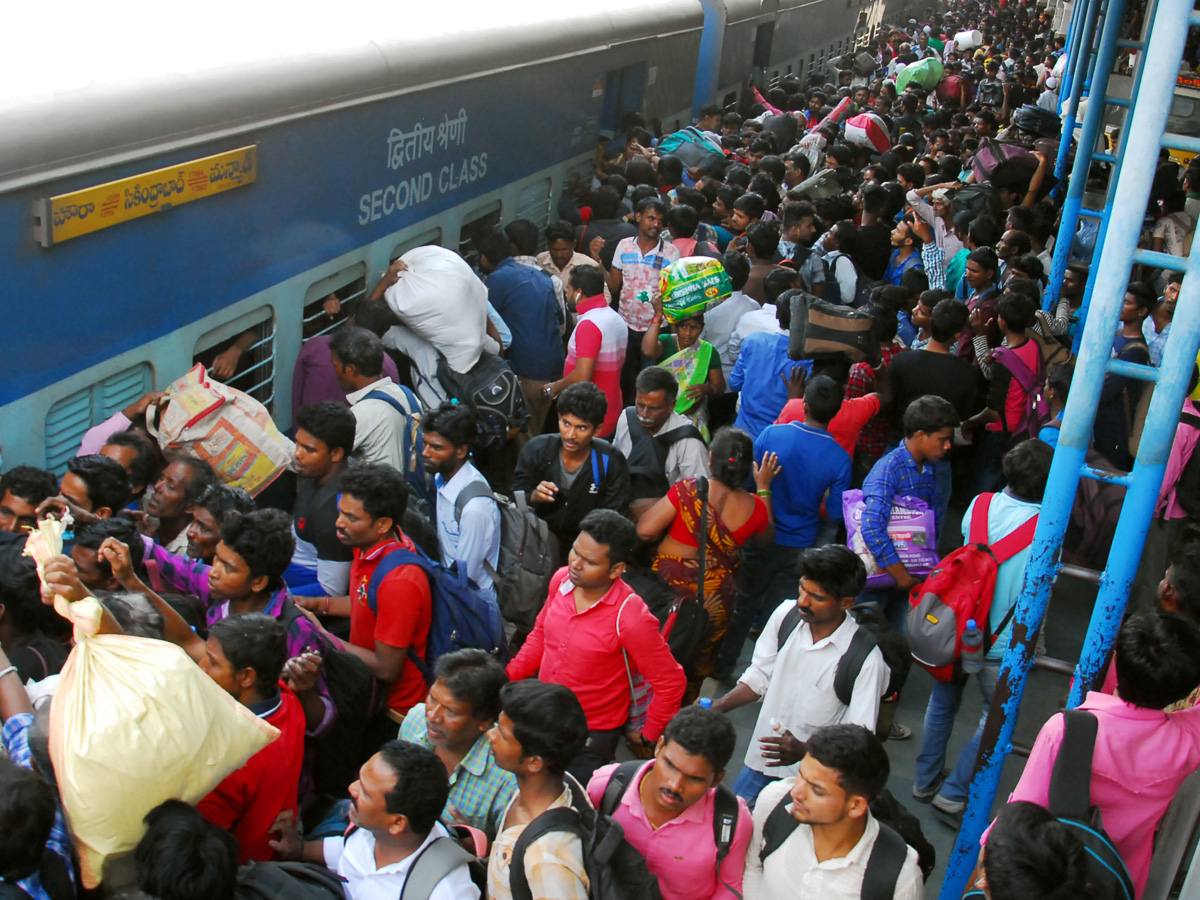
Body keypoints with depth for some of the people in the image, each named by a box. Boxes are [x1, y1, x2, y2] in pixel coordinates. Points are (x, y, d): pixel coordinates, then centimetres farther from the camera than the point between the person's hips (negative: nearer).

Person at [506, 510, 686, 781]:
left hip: (592, 737, -6)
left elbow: (669, 683, -18)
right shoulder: (561, 579, -10)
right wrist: (509, 675, 3)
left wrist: (648, 736, -6)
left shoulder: (631, 618, -28)